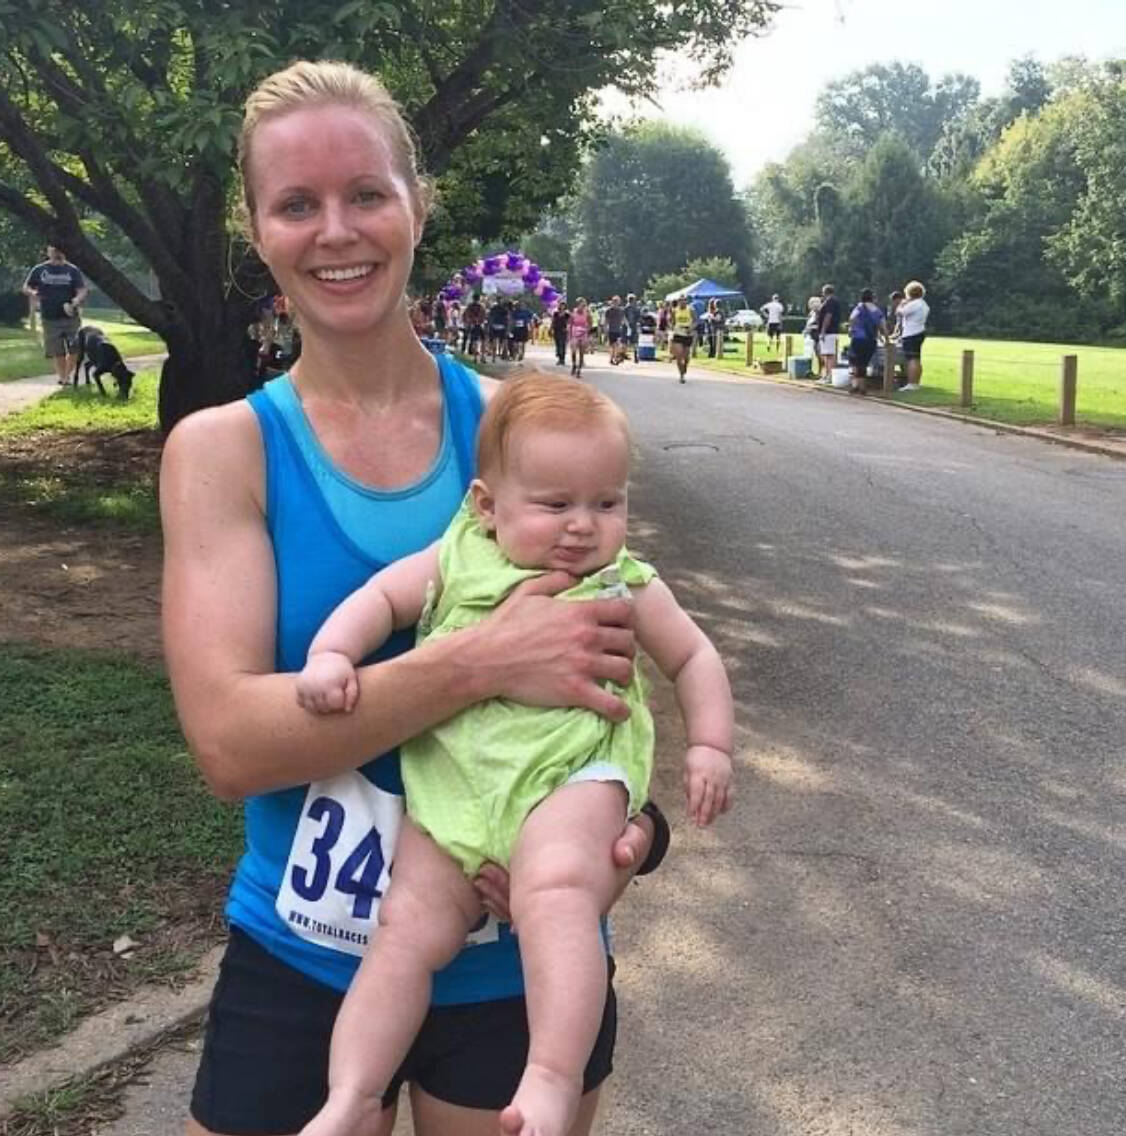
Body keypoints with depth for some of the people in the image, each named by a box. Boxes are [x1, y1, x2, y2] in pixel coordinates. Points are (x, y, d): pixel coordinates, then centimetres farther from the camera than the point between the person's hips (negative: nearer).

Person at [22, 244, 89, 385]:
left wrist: (74, 303, -25)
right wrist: (32, 293, -11)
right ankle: (62, 377, 16)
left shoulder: (73, 270, 2)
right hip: (50, 319, 0)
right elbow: (26, 287, 13)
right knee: (57, 352, 3)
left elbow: (82, 291, -5)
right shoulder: (39, 270, 5)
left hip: (71, 317, 0)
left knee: (75, 350, -3)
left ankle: (66, 376, 17)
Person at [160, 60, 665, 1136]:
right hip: (294, 971, 0)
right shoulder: (223, 447, -8)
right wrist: (481, 662, -29)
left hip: (519, 965, 1)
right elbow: (228, 739, -19)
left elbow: (606, 651, 1)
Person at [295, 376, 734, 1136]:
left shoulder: (627, 588, 8)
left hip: (570, 775, -2)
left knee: (556, 896, -30)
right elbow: (381, 598, 13)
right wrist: (331, 656, -5)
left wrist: (710, 746, 6)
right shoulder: (457, 559, 10)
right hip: (452, 785, 3)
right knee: (410, 927, -2)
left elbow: (694, 657, 17)